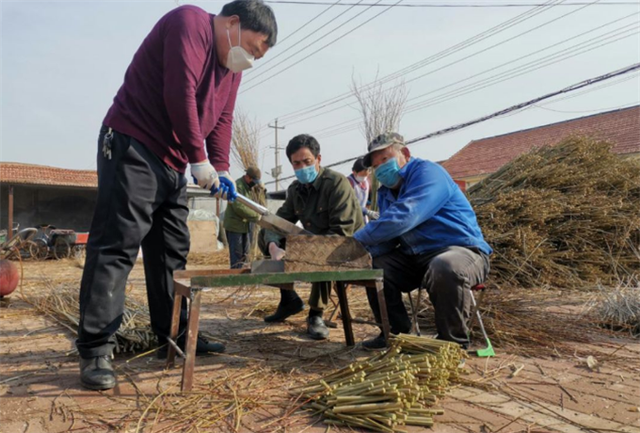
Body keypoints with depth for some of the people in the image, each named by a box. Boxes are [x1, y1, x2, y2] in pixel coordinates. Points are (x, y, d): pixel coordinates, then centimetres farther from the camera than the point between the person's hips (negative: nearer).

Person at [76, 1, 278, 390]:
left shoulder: (231, 67, 16)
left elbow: (221, 120, 11)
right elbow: (180, 94, -21)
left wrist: (221, 169, -3)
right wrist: (200, 159, -18)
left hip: (172, 163, 9)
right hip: (132, 149, -9)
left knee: (172, 252, 10)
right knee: (116, 246, -11)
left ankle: (174, 337, 20)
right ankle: (95, 350, -6)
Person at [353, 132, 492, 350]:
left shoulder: (427, 172, -15)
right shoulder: (386, 192, 12)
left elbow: (403, 218, -31)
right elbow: (388, 236, 4)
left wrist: (358, 239, -25)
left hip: (462, 250, -8)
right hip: (417, 257, 9)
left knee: (445, 268, -39)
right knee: (373, 266, -1)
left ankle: (453, 343, -15)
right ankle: (396, 332, 11)